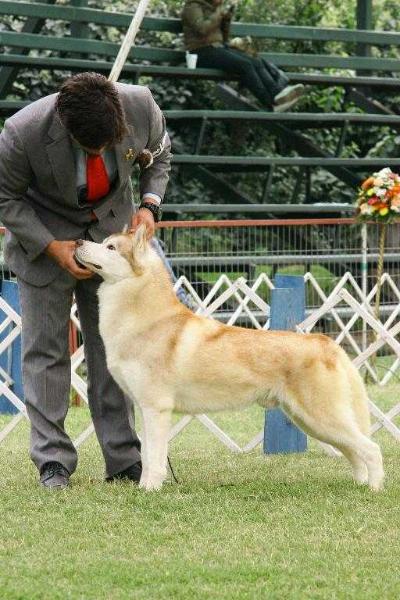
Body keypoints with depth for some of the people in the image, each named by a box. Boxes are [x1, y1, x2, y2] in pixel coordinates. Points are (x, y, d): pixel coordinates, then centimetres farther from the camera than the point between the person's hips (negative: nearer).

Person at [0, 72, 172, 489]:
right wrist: (53, 247, -22)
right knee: (46, 350, -4)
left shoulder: (141, 106, -23)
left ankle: (124, 461, 4)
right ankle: (53, 462, 0)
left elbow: (158, 155, 2)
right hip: (43, 235, -2)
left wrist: (149, 204, -14)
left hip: (112, 229, 2)